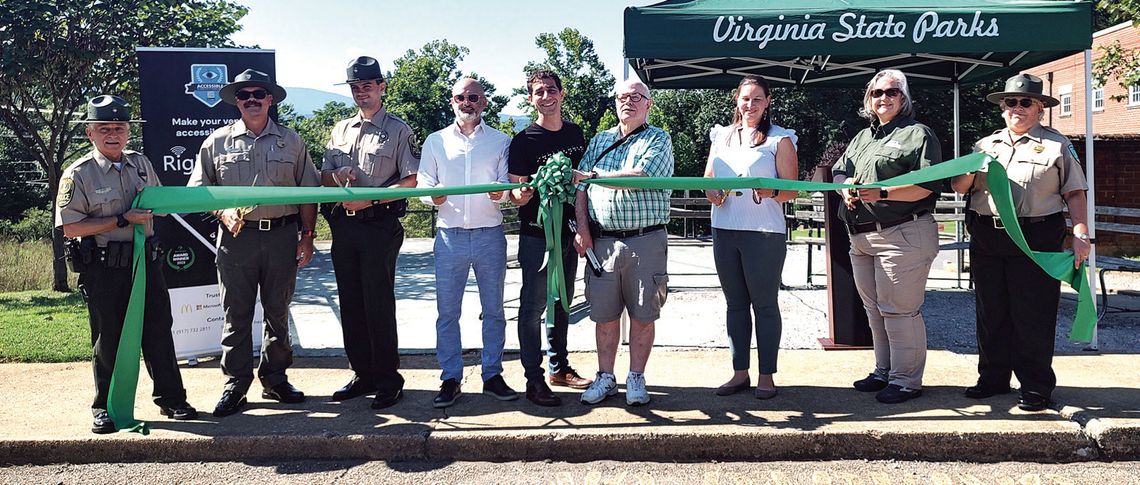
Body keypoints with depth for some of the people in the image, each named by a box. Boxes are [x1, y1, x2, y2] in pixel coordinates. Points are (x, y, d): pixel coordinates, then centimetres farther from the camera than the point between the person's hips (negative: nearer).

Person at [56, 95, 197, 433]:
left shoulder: (140, 163, 10)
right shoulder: (78, 174, -6)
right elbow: (71, 227, -12)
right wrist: (123, 219, -17)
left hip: (145, 261, 5)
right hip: (103, 268, -4)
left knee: (158, 330, 8)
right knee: (108, 338, 5)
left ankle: (171, 399, 19)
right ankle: (105, 407, 20)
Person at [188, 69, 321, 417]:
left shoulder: (291, 141, 9)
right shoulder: (218, 141, 7)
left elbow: (308, 192, 10)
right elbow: (199, 190, 9)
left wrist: (307, 237, 4)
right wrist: (223, 212, -10)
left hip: (282, 235, 1)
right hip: (236, 236, -1)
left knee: (278, 313, 10)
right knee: (236, 315, 2)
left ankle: (275, 380, 22)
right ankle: (235, 386, 12)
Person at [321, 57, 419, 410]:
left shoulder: (398, 130, 0)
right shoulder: (340, 130, 18)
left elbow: (411, 181, -8)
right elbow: (323, 176, 20)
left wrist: (370, 198, -17)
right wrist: (337, 176, -4)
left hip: (380, 225, -6)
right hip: (343, 225, 6)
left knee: (379, 304, -4)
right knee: (350, 304, 10)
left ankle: (388, 379, 6)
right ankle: (363, 374, 21)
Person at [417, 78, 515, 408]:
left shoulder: (501, 141, 10)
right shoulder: (435, 142, 11)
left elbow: (507, 185, 6)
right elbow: (422, 185, 8)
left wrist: (500, 193, -18)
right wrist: (433, 195, -15)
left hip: (490, 235, 0)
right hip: (450, 235, 0)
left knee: (493, 309, 6)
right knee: (447, 311, 1)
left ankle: (492, 375, 15)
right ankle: (450, 379, 10)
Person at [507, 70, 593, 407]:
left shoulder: (576, 134, 9)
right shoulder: (524, 141, -7)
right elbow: (515, 193, -9)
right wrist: (520, 195, -33)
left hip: (569, 234, 6)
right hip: (536, 236, -5)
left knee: (561, 304, 15)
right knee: (533, 307, -1)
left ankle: (560, 368, 28)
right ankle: (534, 379, 5)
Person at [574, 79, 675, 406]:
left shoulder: (659, 140, 3)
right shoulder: (599, 141, 17)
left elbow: (640, 176, -16)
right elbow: (580, 187, 12)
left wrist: (596, 175, -8)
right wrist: (582, 229, 0)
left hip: (646, 241, -3)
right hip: (601, 241, 3)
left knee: (642, 315, 4)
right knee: (604, 314, 7)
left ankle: (636, 379, 17)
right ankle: (605, 378, 20)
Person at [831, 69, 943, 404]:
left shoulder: (917, 134, -2)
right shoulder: (863, 137, 22)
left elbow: (928, 186, -13)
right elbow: (840, 172, 22)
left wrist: (882, 194, -23)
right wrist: (846, 189, -1)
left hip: (902, 235, -8)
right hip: (861, 237, 8)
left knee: (898, 310, -5)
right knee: (874, 309, 14)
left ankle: (906, 380, 6)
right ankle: (884, 372, 27)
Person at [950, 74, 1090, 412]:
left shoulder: (1056, 145, 6)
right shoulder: (986, 145, 17)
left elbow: (1075, 193, 1)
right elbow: (958, 187, 12)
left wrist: (1081, 234, -9)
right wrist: (971, 169, -9)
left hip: (1036, 241, -4)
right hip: (986, 240, 5)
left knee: (1032, 317, -1)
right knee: (991, 313, 11)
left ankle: (1037, 387, 9)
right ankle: (993, 377, 23)